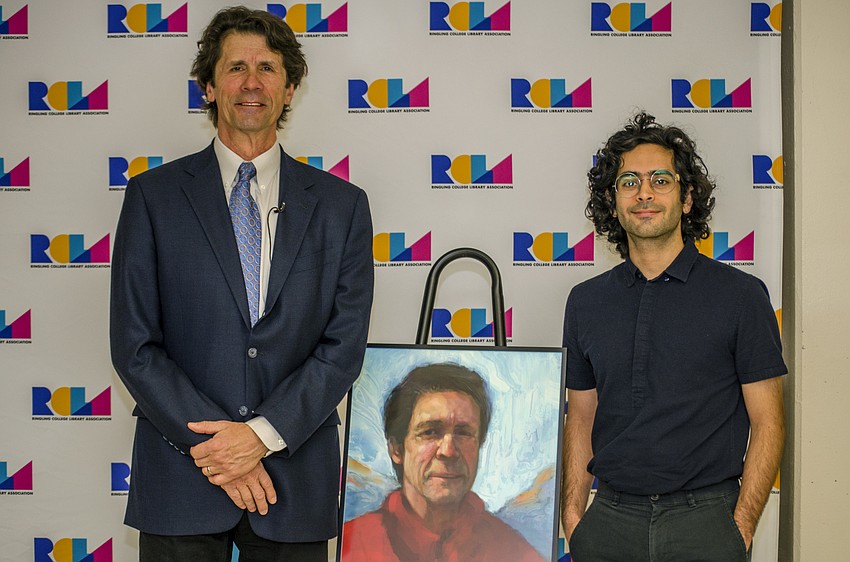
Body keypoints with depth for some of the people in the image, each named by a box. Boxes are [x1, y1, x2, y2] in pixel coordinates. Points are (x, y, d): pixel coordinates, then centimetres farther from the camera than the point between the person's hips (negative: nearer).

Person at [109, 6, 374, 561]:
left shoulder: (342, 204, 5)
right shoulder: (155, 195, 2)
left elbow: (344, 345, -1)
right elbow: (134, 345, -2)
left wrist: (262, 434, -12)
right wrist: (213, 446, -11)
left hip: (297, 481, 1)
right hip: (181, 479, -1)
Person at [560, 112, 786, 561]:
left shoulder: (741, 295, -2)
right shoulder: (586, 302, 8)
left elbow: (767, 423, -3)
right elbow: (581, 418, 11)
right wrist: (572, 514, 1)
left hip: (704, 521, -3)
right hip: (610, 519, 3)